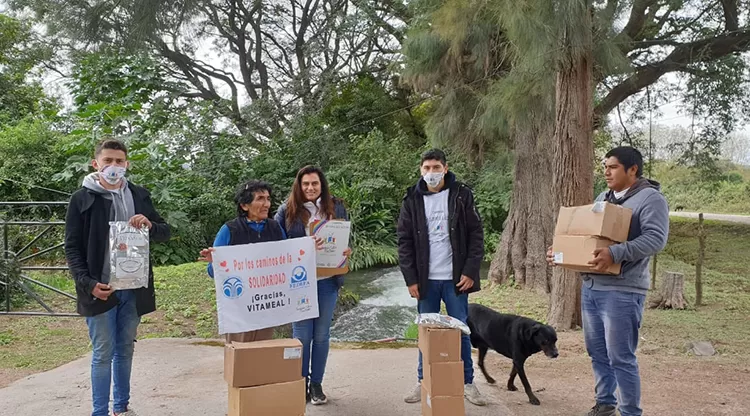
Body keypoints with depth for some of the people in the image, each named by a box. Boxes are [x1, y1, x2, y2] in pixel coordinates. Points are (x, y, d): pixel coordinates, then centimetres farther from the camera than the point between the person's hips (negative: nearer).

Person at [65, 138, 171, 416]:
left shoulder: (139, 195, 7)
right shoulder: (82, 198, -3)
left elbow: (165, 233, 10)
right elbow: (72, 248, -4)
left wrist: (150, 225, -13)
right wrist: (88, 283, -16)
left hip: (134, 289, 4)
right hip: (101, 289, -4)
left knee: (125, 350, 14)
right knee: (103, 354, 1)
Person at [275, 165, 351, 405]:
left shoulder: (336, 207, 4)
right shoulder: (287, 210, -1)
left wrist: (347, 250, -10)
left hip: (327, 279, 2)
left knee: (322, 334, 9)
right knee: (301, 334, 4)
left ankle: (316, 384, 21)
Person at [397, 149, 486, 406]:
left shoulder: (462, 196, -1)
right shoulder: (412, 200, 2)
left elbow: (475, 235, -2)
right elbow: (404, 242, 2)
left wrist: (470, 272, -9)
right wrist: (411, 279, -4)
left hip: (456, 278, -1)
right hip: (426, 279, 1)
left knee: (461, 331, 6)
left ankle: (467, 383, 18)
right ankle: (424, 382, 22)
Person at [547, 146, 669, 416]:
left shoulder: (650, 198, -8)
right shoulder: (603, 198, 17)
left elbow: (656, 238, -21)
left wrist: (615, 254, -33)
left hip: (621, 292, -8)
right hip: (590, 287, 8)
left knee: (620, 358, -3)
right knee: (597, 353, 16)